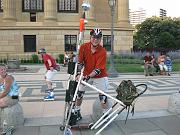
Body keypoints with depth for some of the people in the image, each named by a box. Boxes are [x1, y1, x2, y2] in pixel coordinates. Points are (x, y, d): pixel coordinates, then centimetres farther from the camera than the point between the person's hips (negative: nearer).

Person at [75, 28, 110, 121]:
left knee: (103, 96, -4)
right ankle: (77, 112, 25)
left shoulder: (102, 51, -20)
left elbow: (98, 69, -23)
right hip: (86, 74, 3)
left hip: (99, 76, -3)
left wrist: (88, 76, -34)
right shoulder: (83, 47, -12)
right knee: (79, 93, 6)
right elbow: (80, 62, -6)